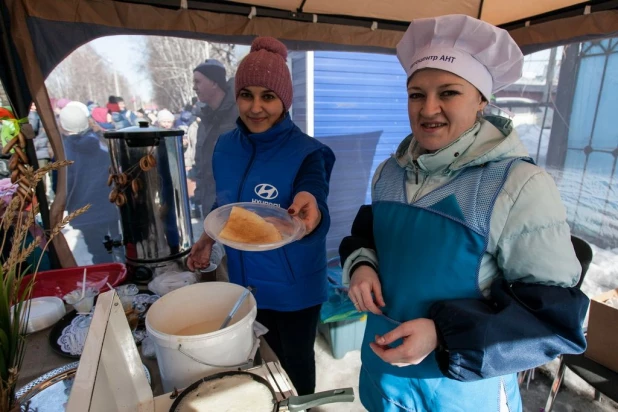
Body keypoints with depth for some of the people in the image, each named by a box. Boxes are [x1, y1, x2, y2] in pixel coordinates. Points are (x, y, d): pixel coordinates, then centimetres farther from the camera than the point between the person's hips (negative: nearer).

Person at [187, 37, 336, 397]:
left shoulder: (306, 152, -20)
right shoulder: (226, 146, -3)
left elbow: (315, 210, -34)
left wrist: (309, 209, -55)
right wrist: (207, 240, 8)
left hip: (293, 285, -5)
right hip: (245, 280, 5)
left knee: (296, 361, 19)